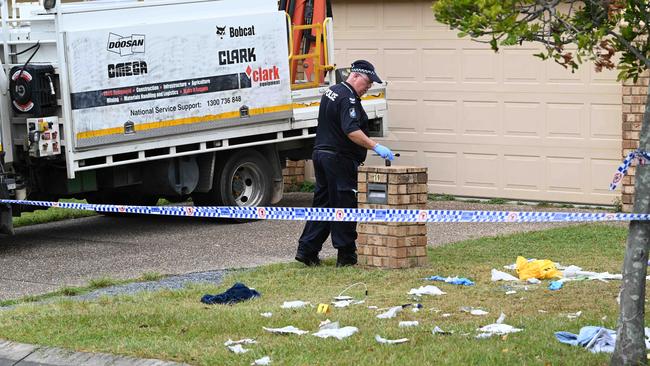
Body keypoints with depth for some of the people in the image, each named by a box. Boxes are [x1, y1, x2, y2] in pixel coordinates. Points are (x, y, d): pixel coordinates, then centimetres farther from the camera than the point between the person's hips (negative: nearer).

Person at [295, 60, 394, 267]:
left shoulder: (331, 91, 15)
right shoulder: (348, 99, -17)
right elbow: (352, 131, -29)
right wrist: (376, 147, -32)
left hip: (321, 154, 10)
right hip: (340, 160, -10)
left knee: (322, 203, 12)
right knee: (345, 206, -3)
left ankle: (307, 250, 9)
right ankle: (346, 256, 0)